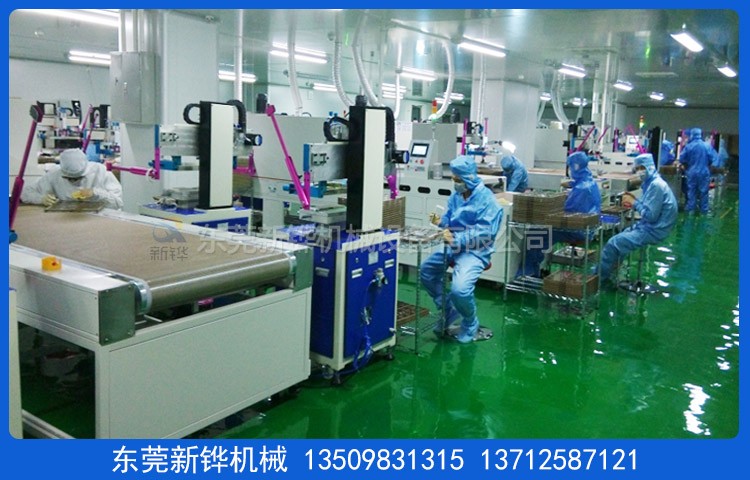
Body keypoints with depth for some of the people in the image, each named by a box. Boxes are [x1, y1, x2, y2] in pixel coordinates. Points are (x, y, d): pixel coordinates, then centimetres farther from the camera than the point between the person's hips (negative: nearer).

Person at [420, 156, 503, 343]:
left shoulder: (486, 199, -17)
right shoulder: (456, 196, 5)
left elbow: (484, 233, -24)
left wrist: (455, 239, -31)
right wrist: (440, 223, -12)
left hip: (475, 251, -8)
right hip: (454, 247, 8)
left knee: (460, 289, -26)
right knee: (426, 270, 9)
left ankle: (470, 323, 6)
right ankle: (449, 309, 24)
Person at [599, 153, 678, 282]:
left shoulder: (656, 185, -20)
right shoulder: (651, 183, 12)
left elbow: (650, 215, -24)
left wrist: (634, 202, -13)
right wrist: (633, 203, 1)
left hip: (653, 231, -11)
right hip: (649, 227, 11)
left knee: (614, 243, -11)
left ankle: (599, 276, 3)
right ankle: (605, 270, 19)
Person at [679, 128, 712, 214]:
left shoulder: (688, 146, -4)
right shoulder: (707, 146, -2)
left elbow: (682, 159, -4)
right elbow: (711, 159, -1)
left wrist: (687, 165, 15)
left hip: (692, 172, 0)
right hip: (704, 172, 0)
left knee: (691, 191, 8)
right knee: (704, 191, 5)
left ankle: (691, 209, 9)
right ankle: (704, 210, 9)